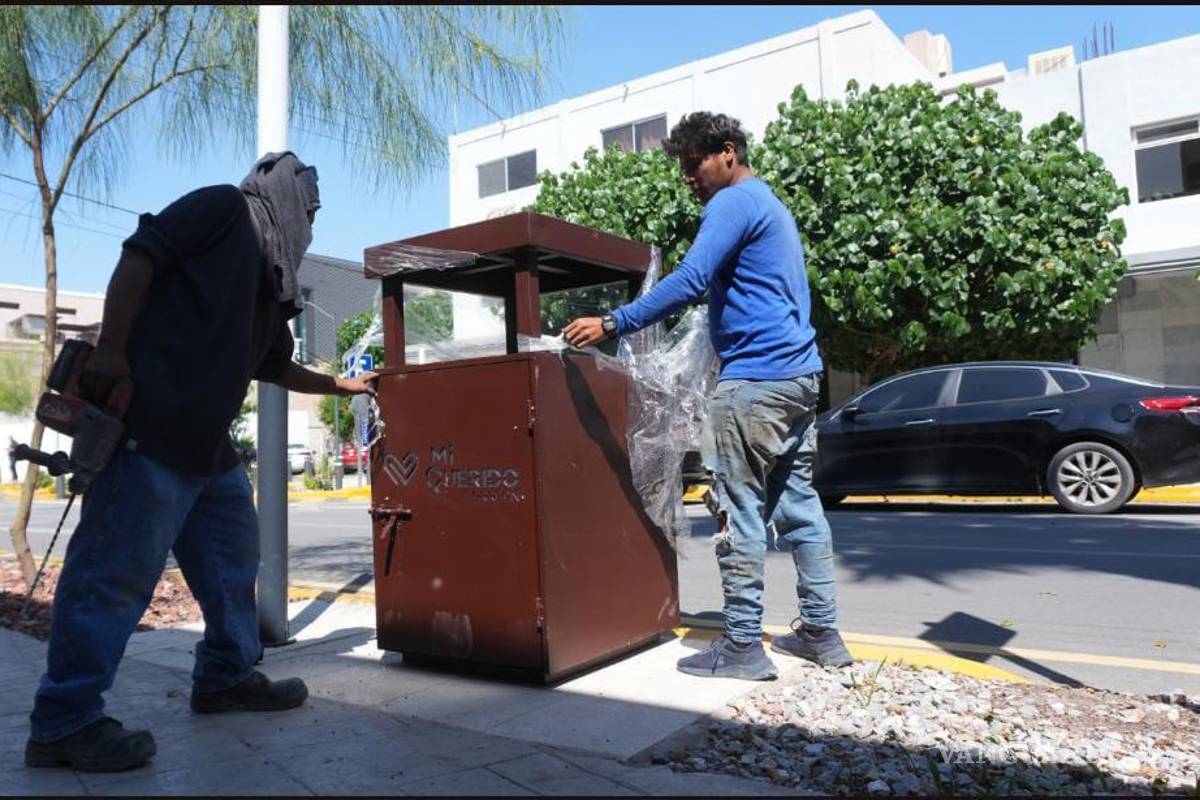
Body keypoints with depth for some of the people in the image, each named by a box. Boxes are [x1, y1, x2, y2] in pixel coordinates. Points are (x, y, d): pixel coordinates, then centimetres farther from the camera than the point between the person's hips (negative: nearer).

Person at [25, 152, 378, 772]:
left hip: (208, 441, 10)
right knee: (117, 569, -8)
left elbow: (278, 369, 33)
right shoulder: (224, 208, 1)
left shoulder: (268, 284, 24)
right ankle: (64, 722, 2)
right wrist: (110, 349, -19)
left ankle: (227, 676, 27)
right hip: (148, 424, -10)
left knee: (233, 553, 14)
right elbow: (140, 255, -10)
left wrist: (346, 385, 42)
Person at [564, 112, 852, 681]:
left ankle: (742, 646, 2)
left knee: (740, 512, -5)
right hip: (799, 375, 10)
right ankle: (820, 632, 18)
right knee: (798, 503, 11)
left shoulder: (734, 202, -7)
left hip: (755, 378, -10)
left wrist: (613, 324, -20)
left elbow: (689, 281, -21)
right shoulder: (772, 206, 24)